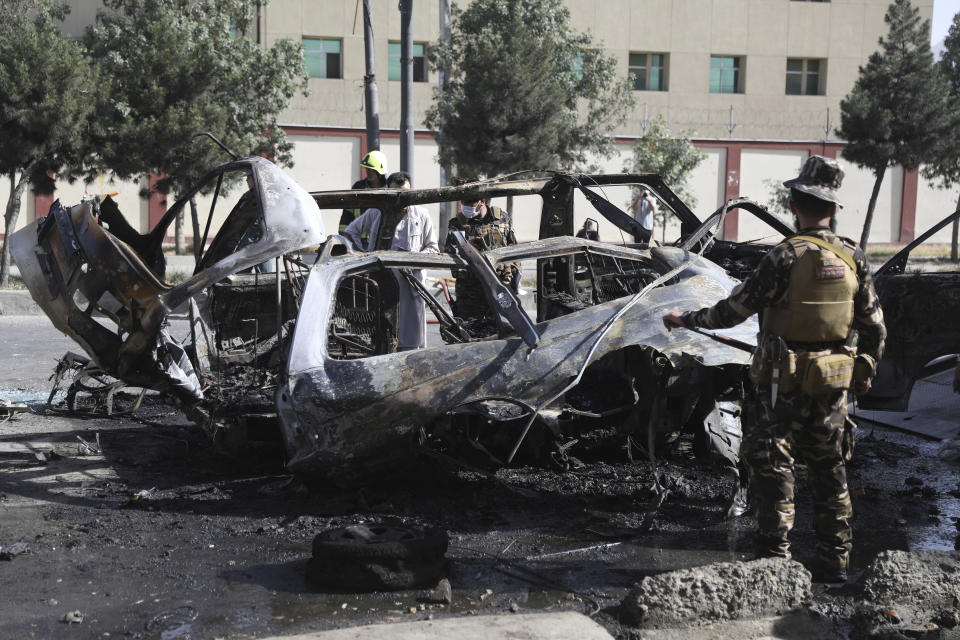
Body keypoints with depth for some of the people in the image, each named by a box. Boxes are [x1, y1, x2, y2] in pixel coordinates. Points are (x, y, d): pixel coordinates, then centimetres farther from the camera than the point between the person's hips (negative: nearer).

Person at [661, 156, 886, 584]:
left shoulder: (786, 257, -16)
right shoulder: (853, 259, 1)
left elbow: (736, 308, -12)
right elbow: (875, 327, 8)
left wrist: (688, 320, 2)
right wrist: (865, 372, 22)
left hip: (784, 384, -5)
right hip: (833, 386, 6)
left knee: (773, 468, 4)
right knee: (829, 469, 15)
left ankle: (775, 558, 6)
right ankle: (834, 562, 22)